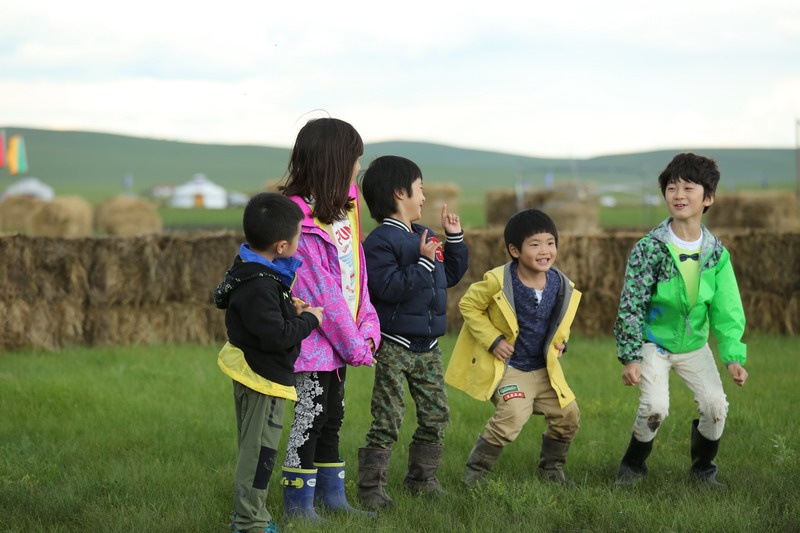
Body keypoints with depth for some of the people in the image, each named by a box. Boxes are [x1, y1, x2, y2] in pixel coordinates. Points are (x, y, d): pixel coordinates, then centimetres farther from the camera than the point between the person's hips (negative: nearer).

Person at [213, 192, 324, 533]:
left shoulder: (249, 269, 5)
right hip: (264, 376, -11)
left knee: (252, 447, 19)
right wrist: (309, 320, -13)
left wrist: (289, 308, 4)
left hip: (251, 373, 11)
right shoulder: (259, 286, -26)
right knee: (260, 449, -2)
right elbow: (276, 336, -27)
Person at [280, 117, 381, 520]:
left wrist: (367, 329, 0)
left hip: (338, 339, 8)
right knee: (309, 420, 0)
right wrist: (354, 345, -15)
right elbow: (321, 291, -20)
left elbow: (356, 275, 9)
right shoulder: (299, 219, -20)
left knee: (332, 419, 16)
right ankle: (298, 504, 10)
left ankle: (331, 496, 27)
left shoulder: (344, 207, 8)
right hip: (313, 341, -8)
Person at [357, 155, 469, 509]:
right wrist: (423, 263, -24)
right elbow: (389, 287, -24)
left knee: (436, 414, 11)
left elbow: (450, 276, 23)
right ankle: (371, 487, 1)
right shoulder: (380, 242, -13)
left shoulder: (425, 237, 13)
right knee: (388, 421, -6)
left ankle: (422, 479, 23)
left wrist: (454, 238, 14)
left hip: (428, 346, 8)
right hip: (394, 346, -8)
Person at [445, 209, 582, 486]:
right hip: (507, 367, -6)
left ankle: (551, 468, 30)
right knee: (512, 417, -23)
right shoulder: (497, 282, -19)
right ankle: (476, 471, -4)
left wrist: (560, 341, 2)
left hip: (544, 368, 6)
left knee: (568, 415, 5)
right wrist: (493, 340, -13)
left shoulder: (562, 286, -2)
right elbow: (469, 305, -7)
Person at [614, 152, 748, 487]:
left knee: (716, 404, -12)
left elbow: (727, 310, -2)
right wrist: (630, 357, -20)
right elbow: (630, 306, -15)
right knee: (655, 406, -21)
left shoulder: (716, 253, -6)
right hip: (653, 342, -3)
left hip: (694, 344, 3)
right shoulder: (649, 249, -16)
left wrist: (733, 356, -11)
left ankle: (703, 468, 15)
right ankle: (633, 465, 7)